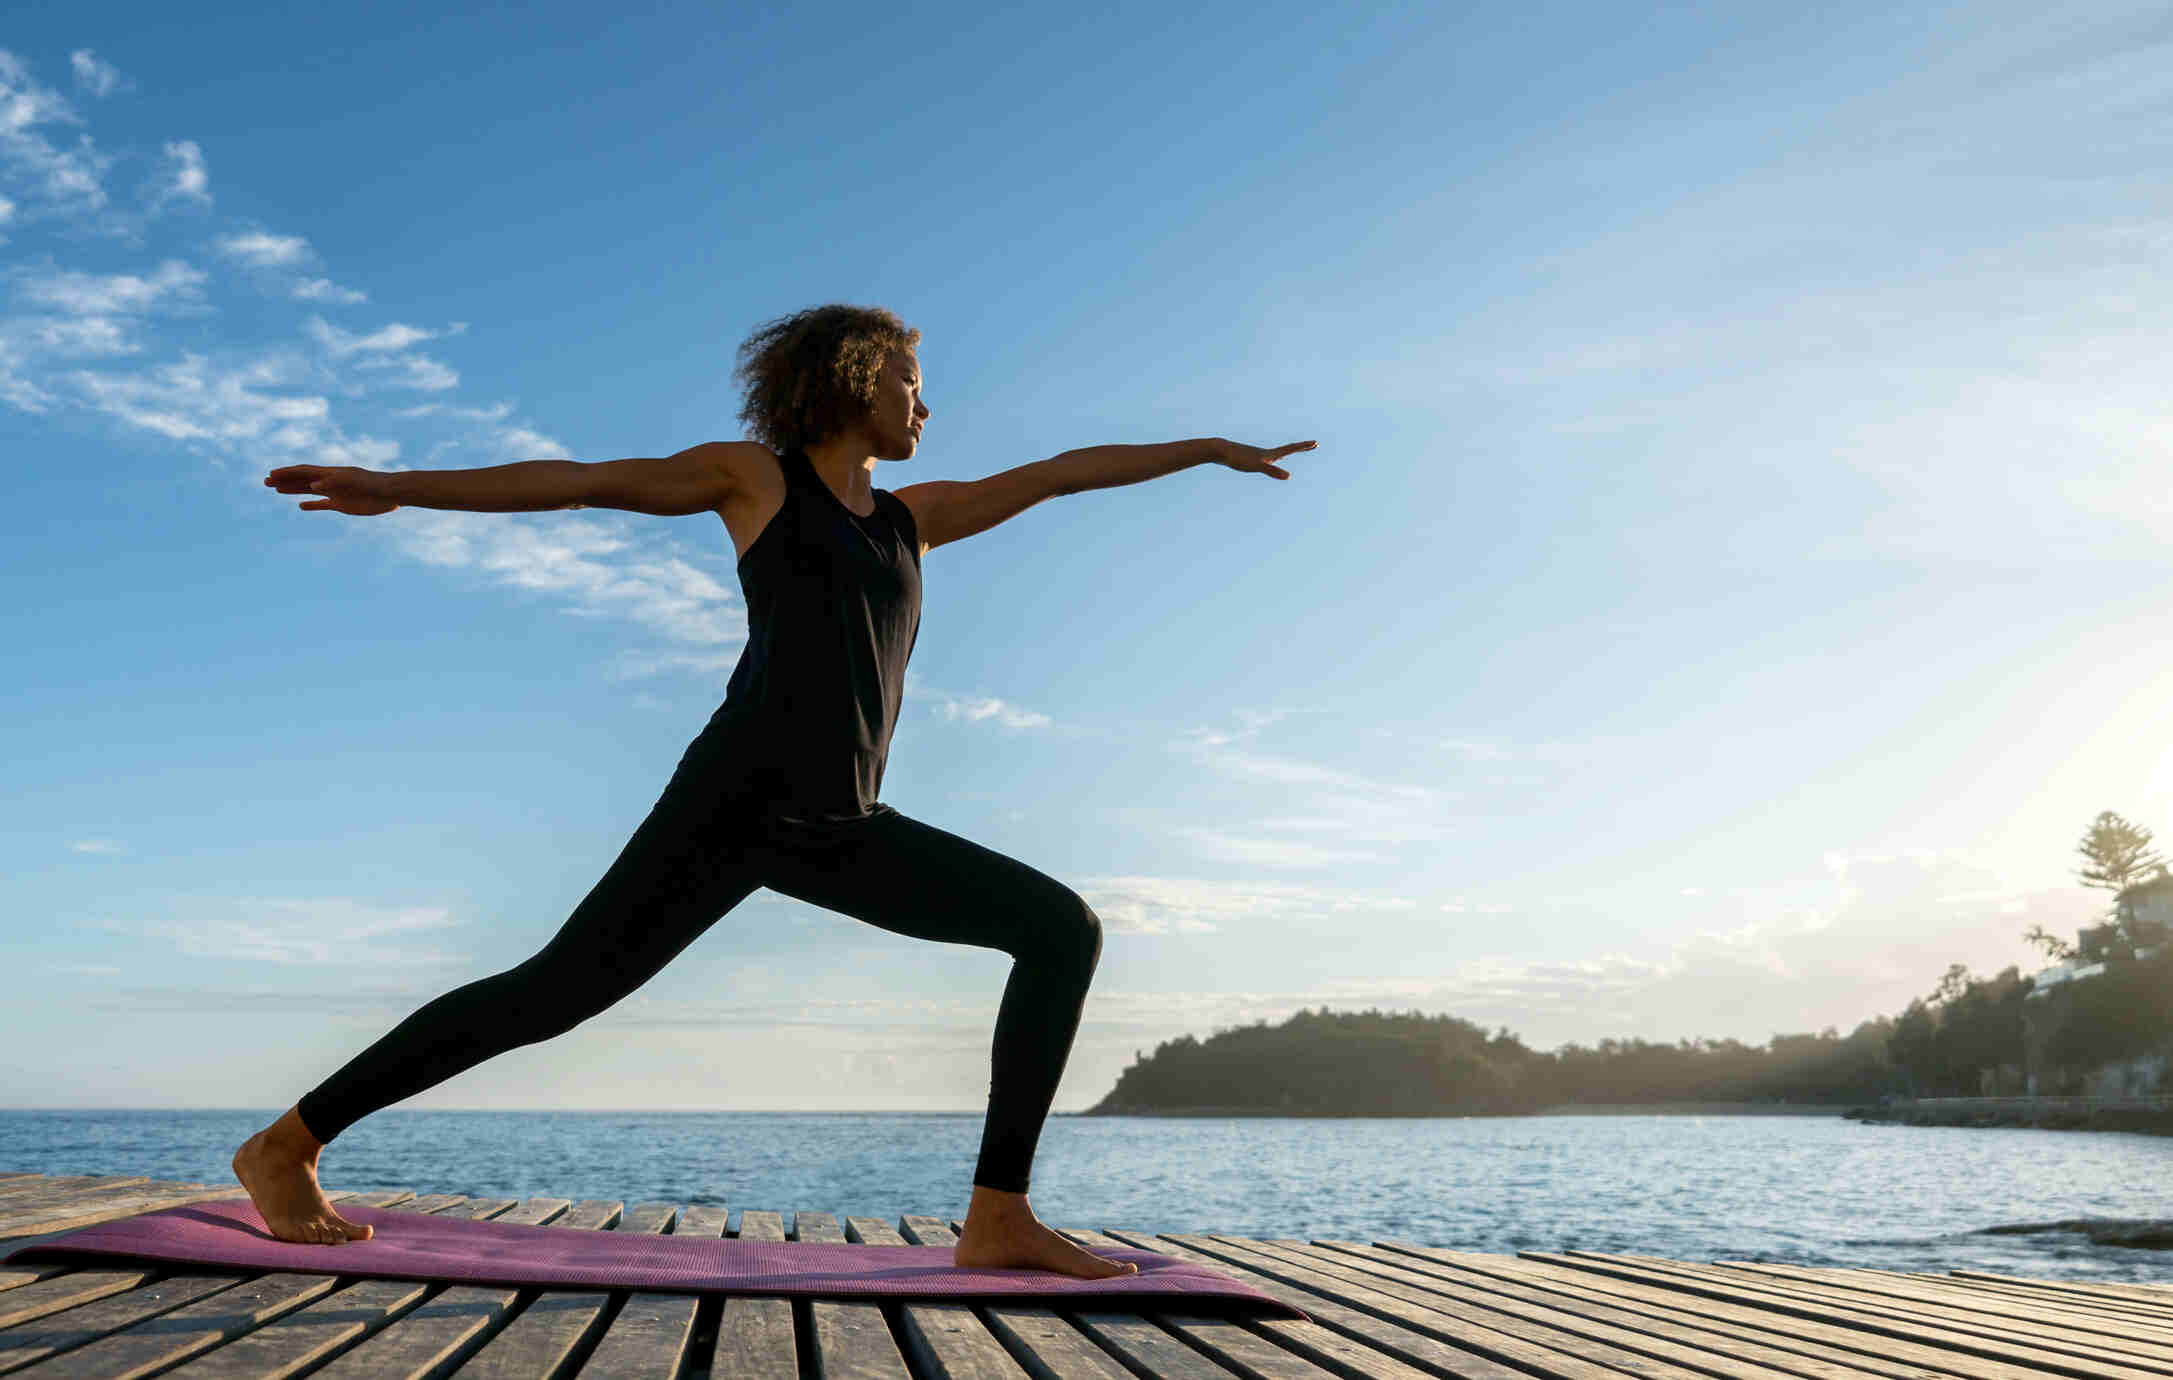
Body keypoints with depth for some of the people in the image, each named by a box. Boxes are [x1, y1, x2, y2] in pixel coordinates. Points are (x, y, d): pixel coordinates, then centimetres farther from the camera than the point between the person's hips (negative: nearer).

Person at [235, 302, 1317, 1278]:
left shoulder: (906, 516, 26)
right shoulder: (752, 471, 11)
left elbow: (1057, 475, 30)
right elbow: (578, 481, 5)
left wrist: (1208, 448, 37)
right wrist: (395, 488, -3)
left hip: (841, 829, 6)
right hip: (735, 797, -6)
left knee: (1065, 930, -3)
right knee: (556, 992, -10)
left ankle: (998, 1217, -7)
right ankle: (286, 1143, 8)